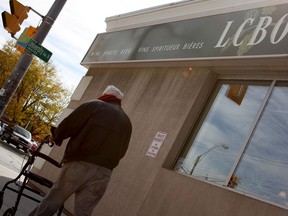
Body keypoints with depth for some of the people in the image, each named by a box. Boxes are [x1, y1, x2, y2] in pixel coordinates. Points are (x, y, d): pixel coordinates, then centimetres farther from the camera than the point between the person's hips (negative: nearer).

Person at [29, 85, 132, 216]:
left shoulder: (94, 105, 6)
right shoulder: (127, 122, 20)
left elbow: (67, 126, 0)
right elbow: (121, 152, 15)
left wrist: (56, 137, 19)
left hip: (79, 164, -3)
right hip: (103, 173, 4)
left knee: (51, 202, 8)